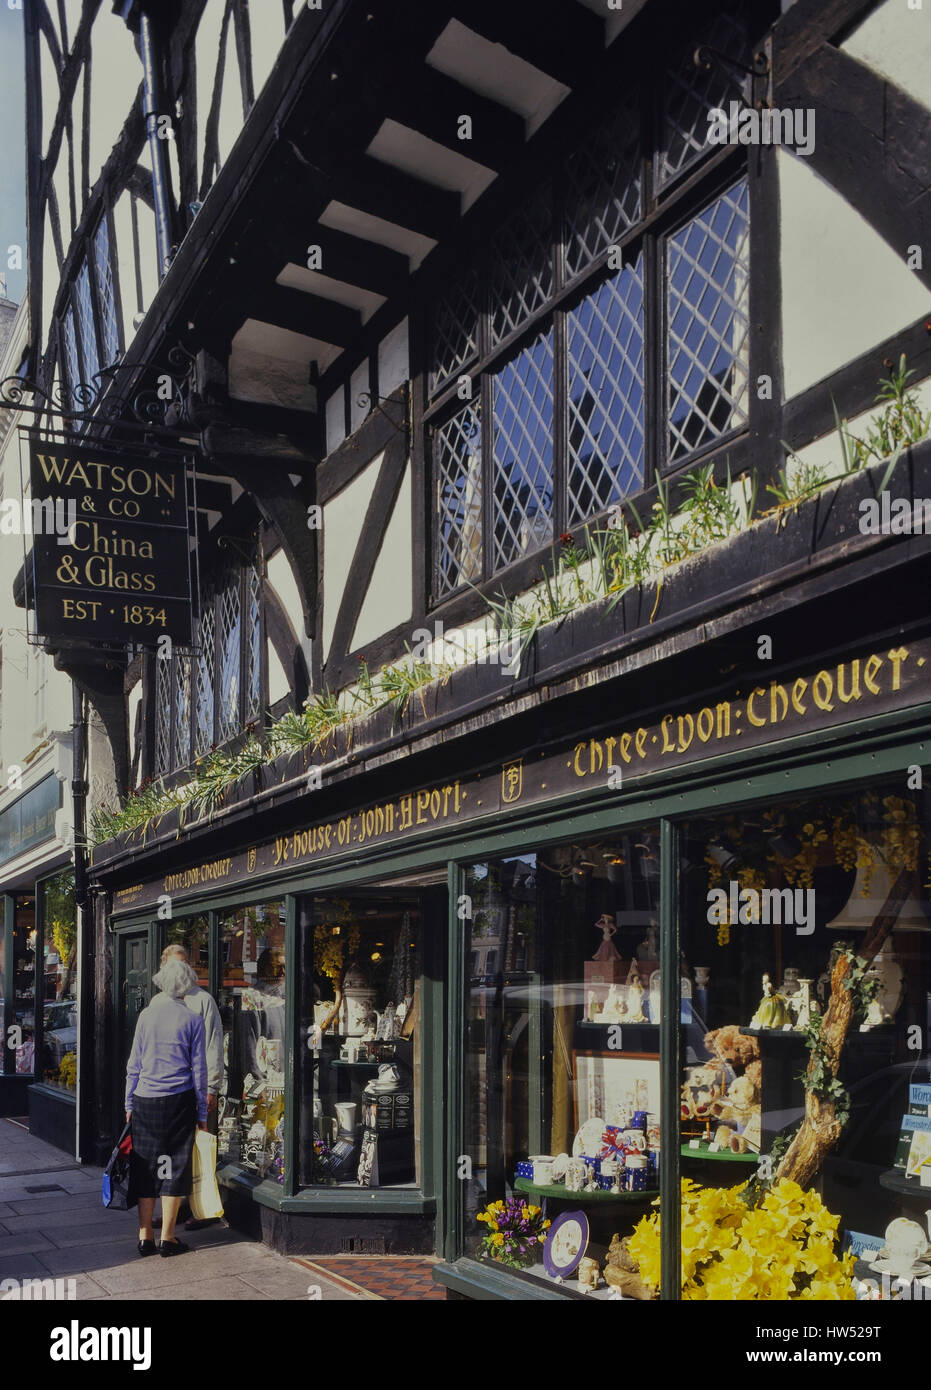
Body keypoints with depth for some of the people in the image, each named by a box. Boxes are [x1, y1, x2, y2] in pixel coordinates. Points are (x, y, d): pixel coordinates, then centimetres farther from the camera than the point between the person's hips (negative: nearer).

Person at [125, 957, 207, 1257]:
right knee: (175, 1166, 6)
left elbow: (134, 1065, 5)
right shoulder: (193, 1020, -3)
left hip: (145, 1100, 2)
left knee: (145, 1167, 10)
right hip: (179, 1102, -2)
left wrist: (129, 1105, 14)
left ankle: (145, 1235, 13)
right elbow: (199, 1069, 0)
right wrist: (202, 1112, 7)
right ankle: (167, 1237, 8)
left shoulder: (146, 1015, 1)